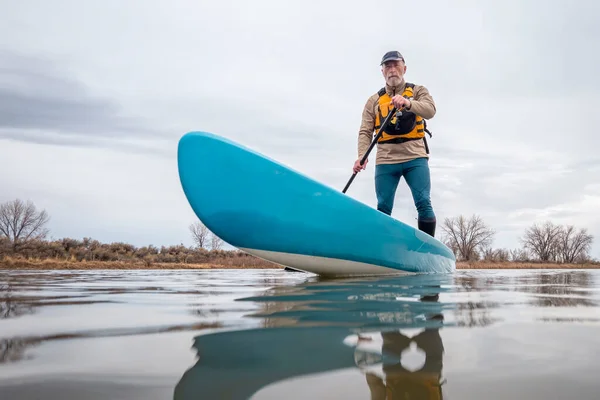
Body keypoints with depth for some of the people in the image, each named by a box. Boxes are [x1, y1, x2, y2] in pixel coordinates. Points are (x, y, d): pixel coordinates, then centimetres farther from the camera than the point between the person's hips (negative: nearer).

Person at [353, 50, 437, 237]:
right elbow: (365, 132, 4)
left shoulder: (418, 91, 9)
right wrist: (362, 156, -14)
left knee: (423, 204, -10)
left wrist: (407, 103, -31)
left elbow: (430, 111, -12)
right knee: (383, 209, -1)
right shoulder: (374, 100, 13)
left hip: (415, 158, -1)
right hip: (385, 161, 2)